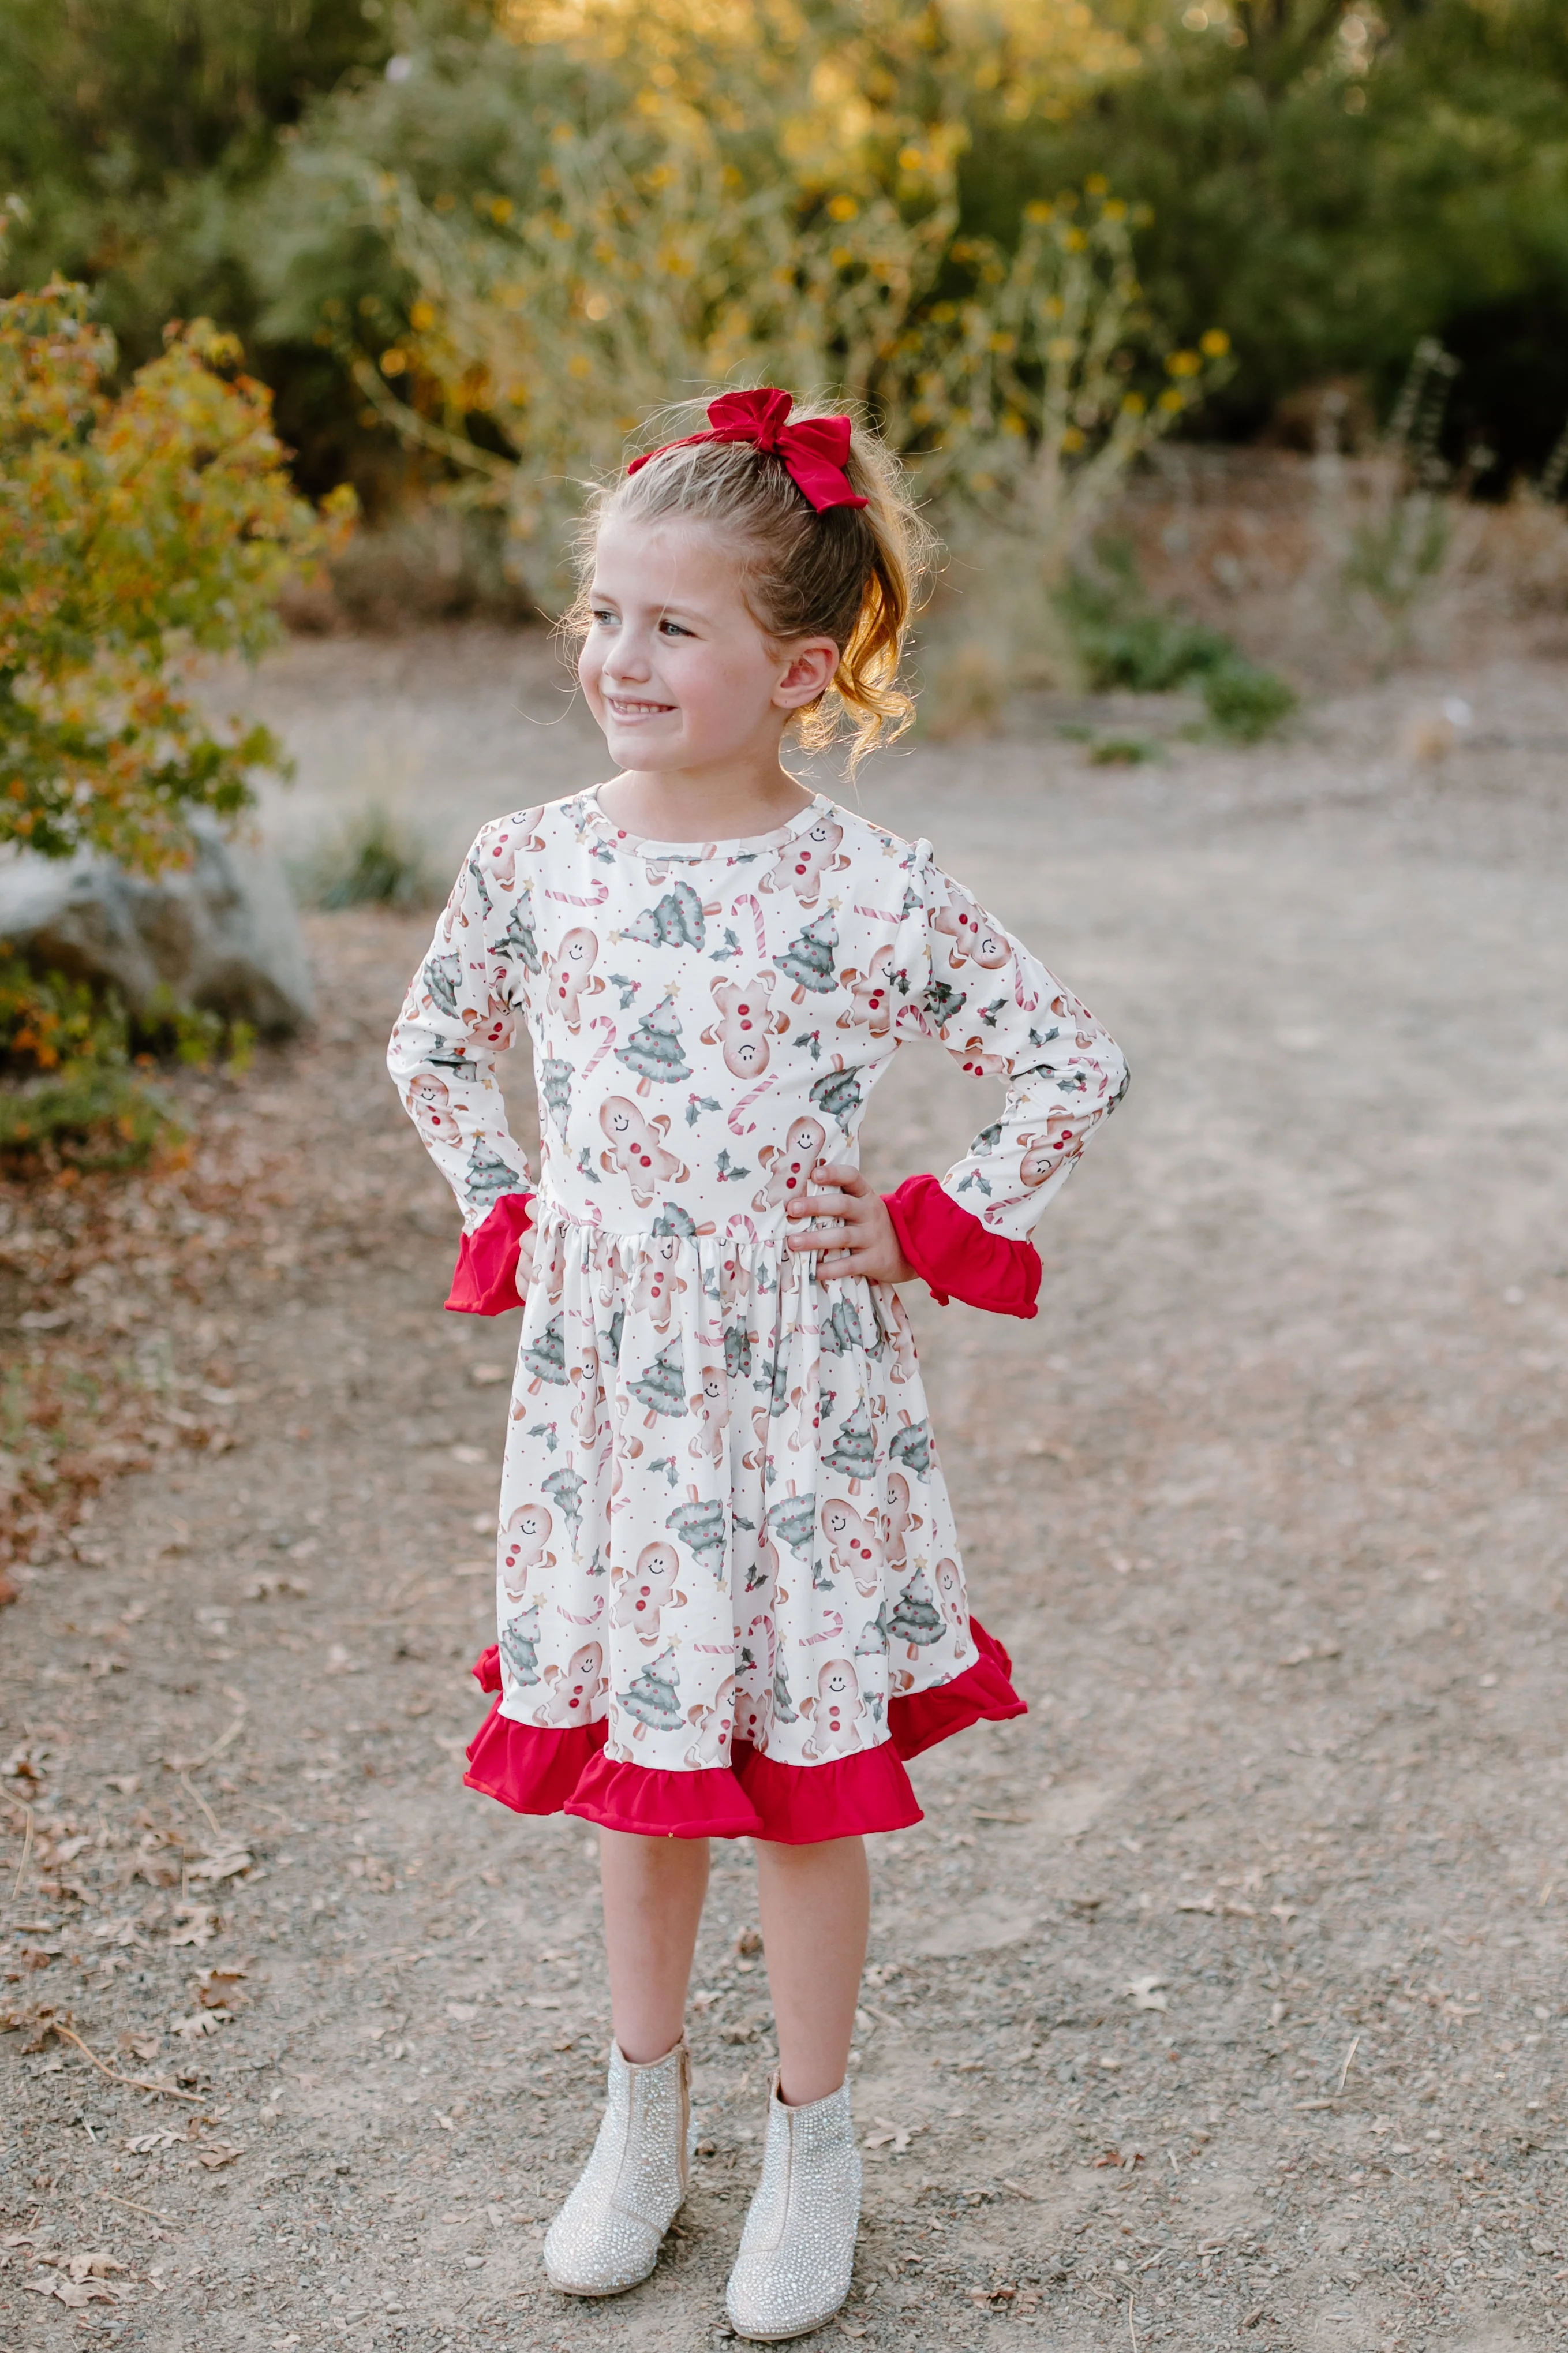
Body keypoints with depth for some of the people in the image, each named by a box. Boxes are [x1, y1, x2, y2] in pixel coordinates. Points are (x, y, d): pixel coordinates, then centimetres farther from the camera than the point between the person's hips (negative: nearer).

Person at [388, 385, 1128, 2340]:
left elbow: (1075, 1073, -4)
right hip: (599, 1385, 3)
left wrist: (930, 1230, -6)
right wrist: (508, 1218, 7)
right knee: (626, 1757, 15)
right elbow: (434, 1049, 16)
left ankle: (812, 2141, 29)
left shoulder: (872, 894, -13)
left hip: (793, 1392, -3)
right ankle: (643, 2114, 35)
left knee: (800, 1772, 8)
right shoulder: (529, 864, -2)